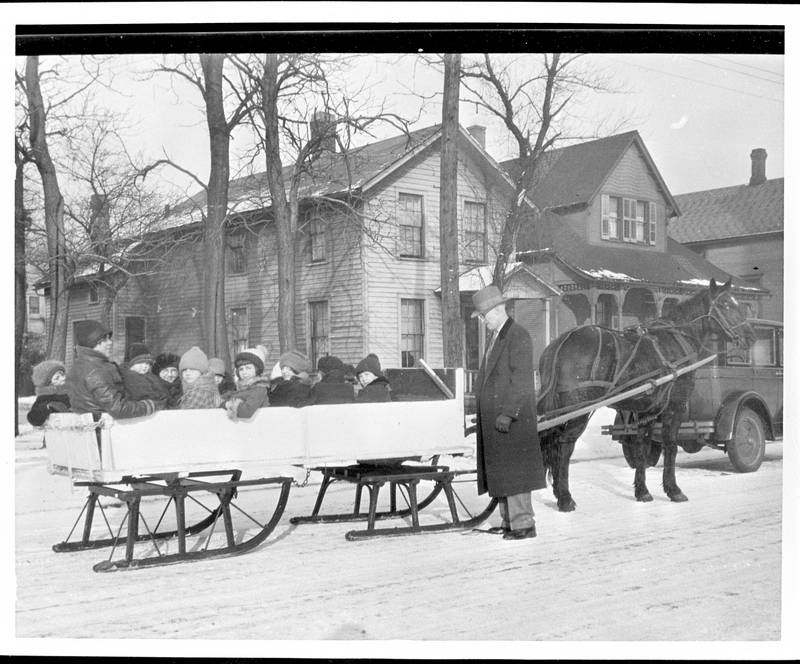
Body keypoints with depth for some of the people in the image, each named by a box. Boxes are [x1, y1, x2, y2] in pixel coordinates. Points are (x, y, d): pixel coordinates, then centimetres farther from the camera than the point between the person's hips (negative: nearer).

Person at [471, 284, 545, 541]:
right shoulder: (495, 337, 17)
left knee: (513, 470, -7)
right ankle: (509, 520, 20)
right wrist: (482, 410, 14)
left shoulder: (518, 337, -12)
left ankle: (524, 524, -1)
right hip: (492, 418, 9)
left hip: (512, 420, -9)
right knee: (499, 471, 12)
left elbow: (522, 381, -18)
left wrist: (508, 414, -22)